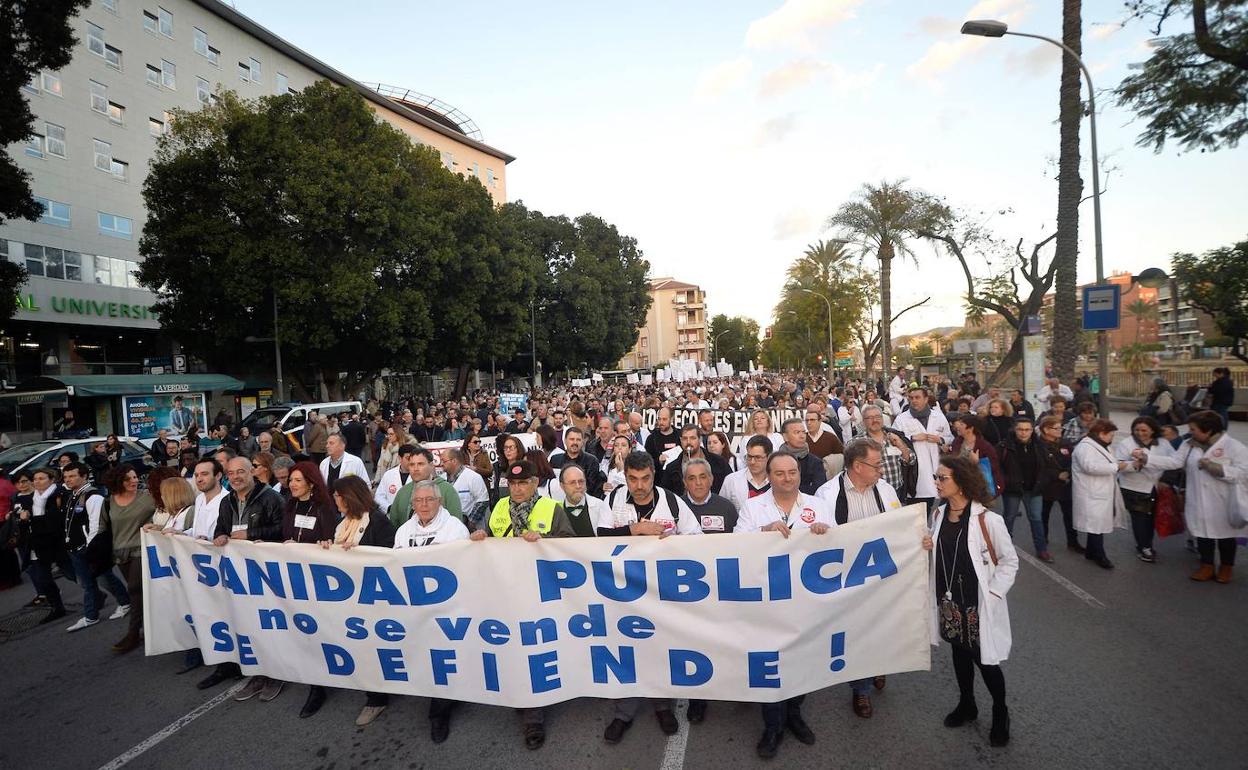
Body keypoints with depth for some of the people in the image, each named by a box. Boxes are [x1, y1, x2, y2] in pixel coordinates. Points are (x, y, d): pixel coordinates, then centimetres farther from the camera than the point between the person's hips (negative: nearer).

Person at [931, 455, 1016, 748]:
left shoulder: (987, 519, -20)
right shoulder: (939, 515, -3)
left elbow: (1010, 560, -10)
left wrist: (994, 592, -13)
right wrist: (927, 548, -4)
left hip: (978, 604, -5)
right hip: (949, 602, 5)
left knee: (985, 661, 8)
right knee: (959, 653, 20)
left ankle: (1000, 713, 34)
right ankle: (966, 704, 42)